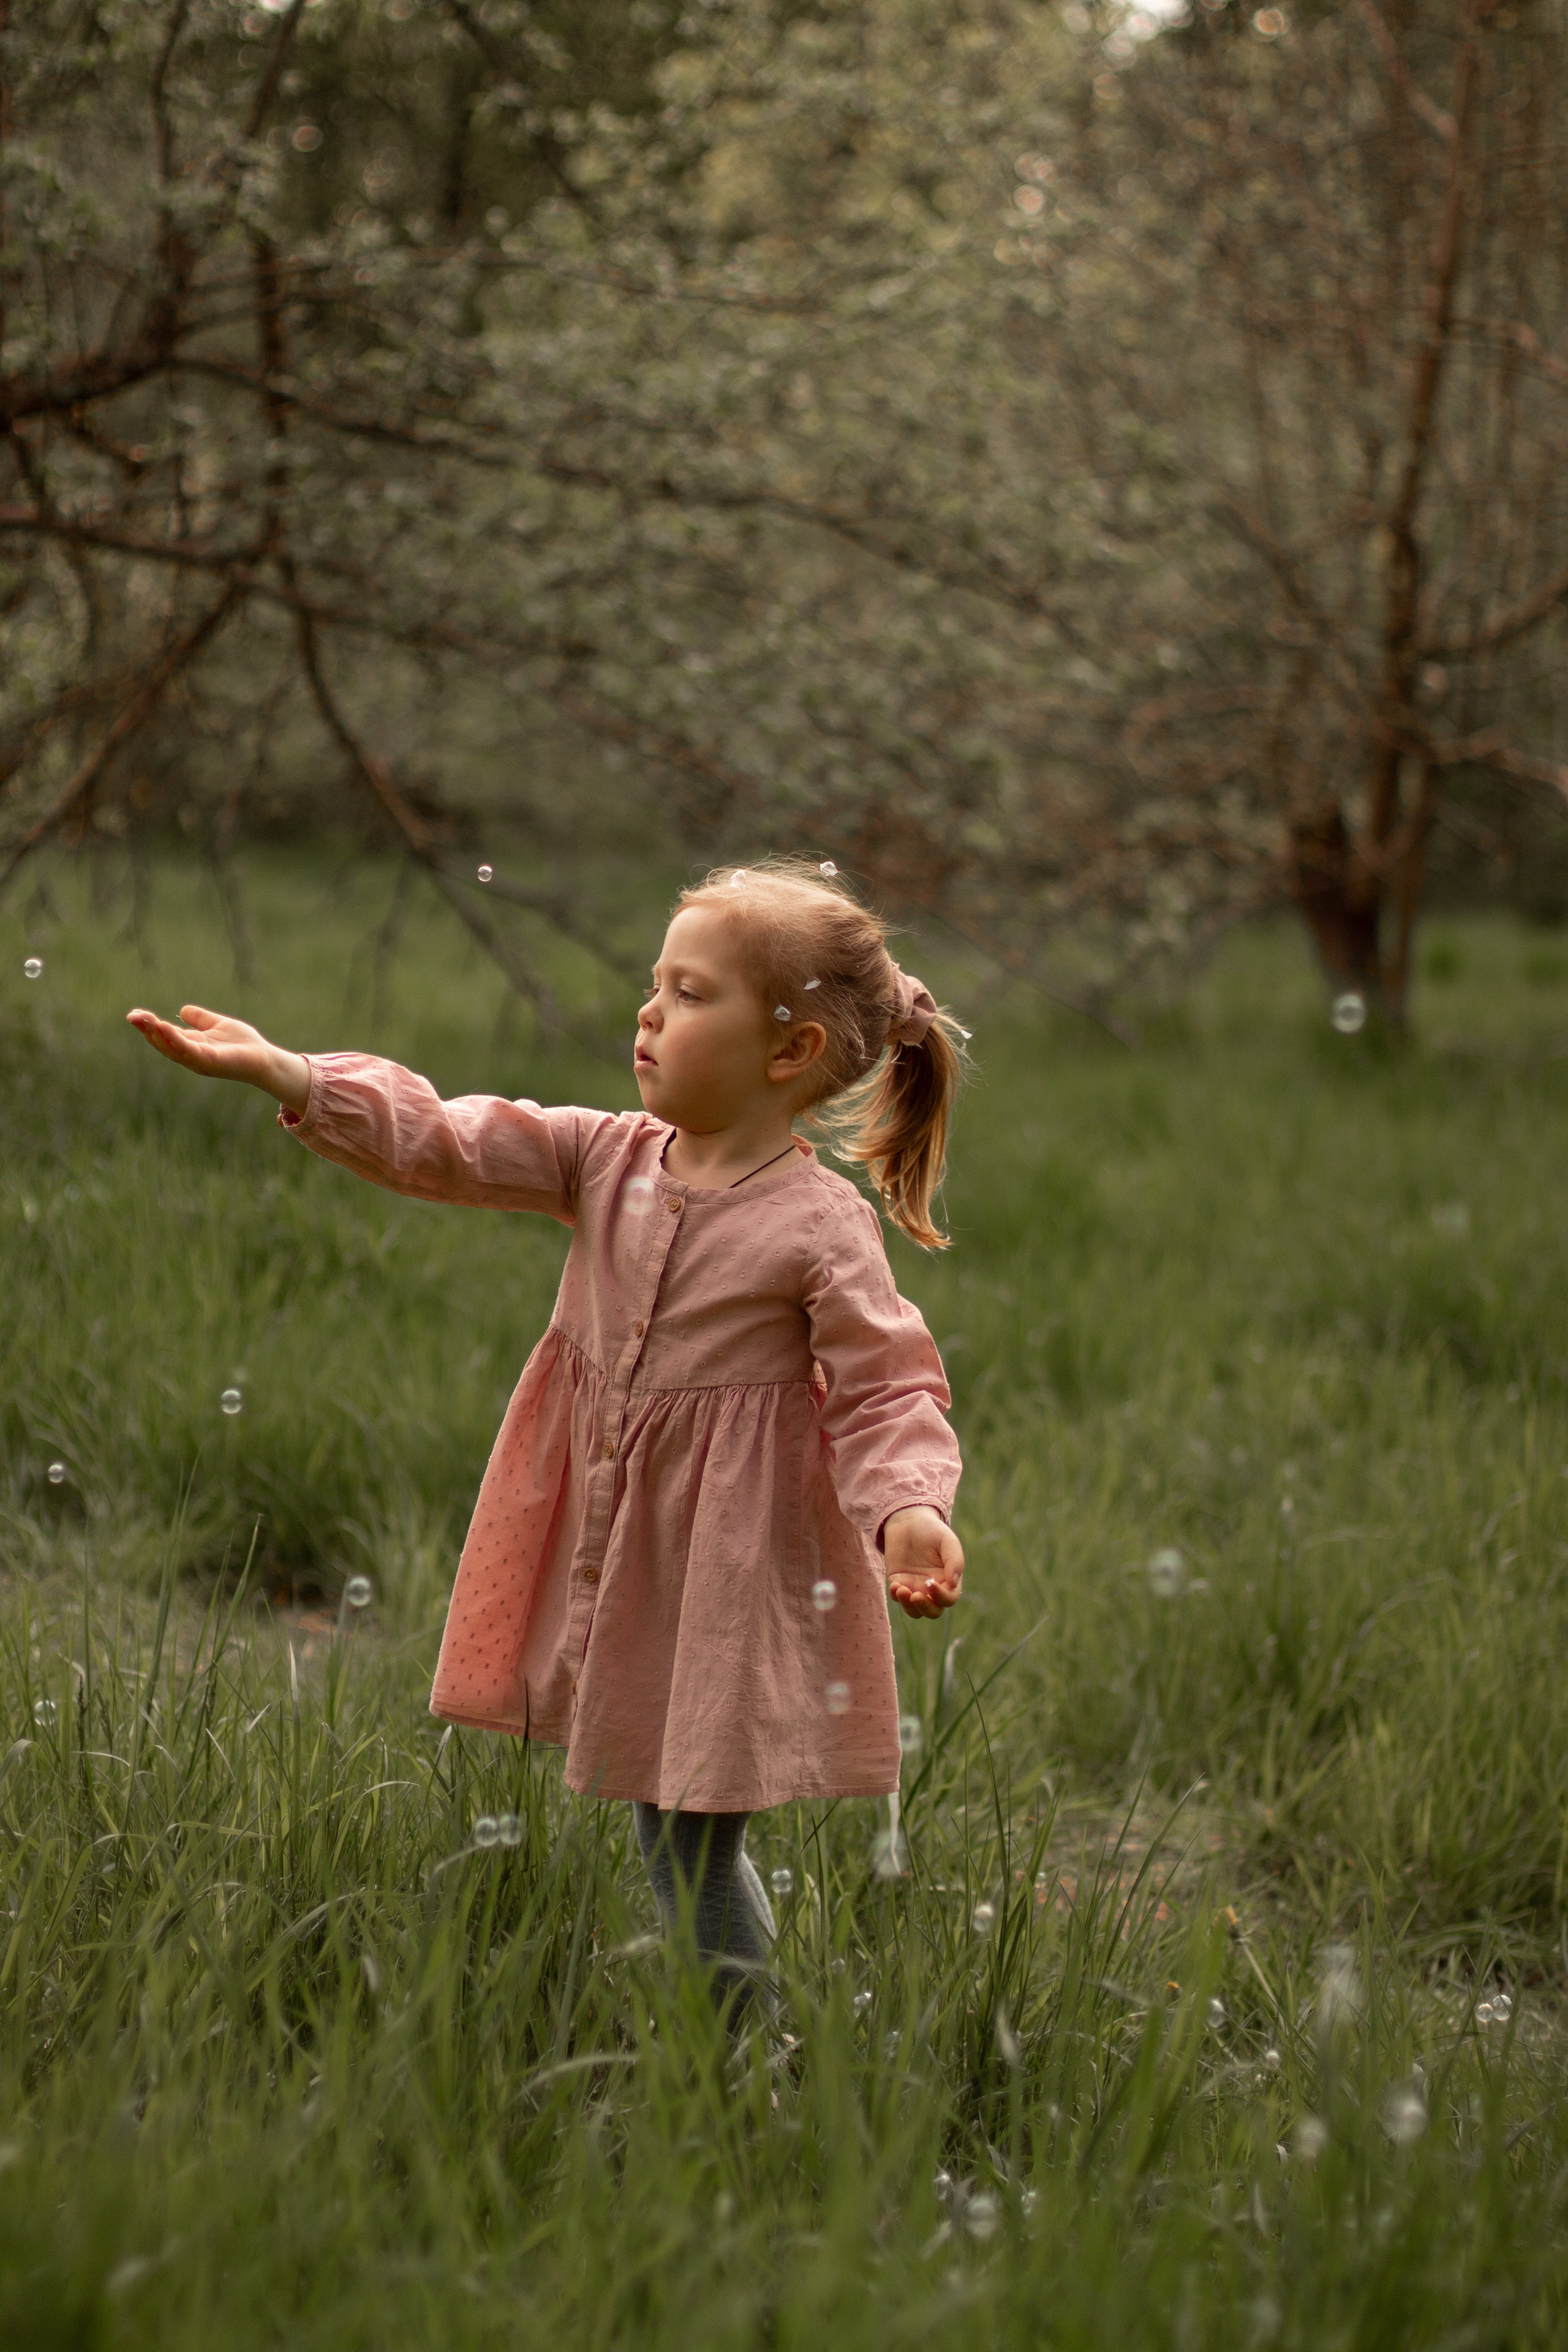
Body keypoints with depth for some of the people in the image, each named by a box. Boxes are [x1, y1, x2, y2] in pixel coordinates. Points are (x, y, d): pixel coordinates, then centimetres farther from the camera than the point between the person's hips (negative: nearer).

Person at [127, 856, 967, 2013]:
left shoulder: (823, 1227, -15)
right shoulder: (607, 1158, 1)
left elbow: (888, 1393, -15)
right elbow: (447, 1144, -2)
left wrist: (910, 1509, -33)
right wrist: (292, 1077, -13)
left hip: (730, 1579, -6)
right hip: (616, 1558, 6)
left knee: (694, 1847, 0)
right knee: (670, 1834, 15)